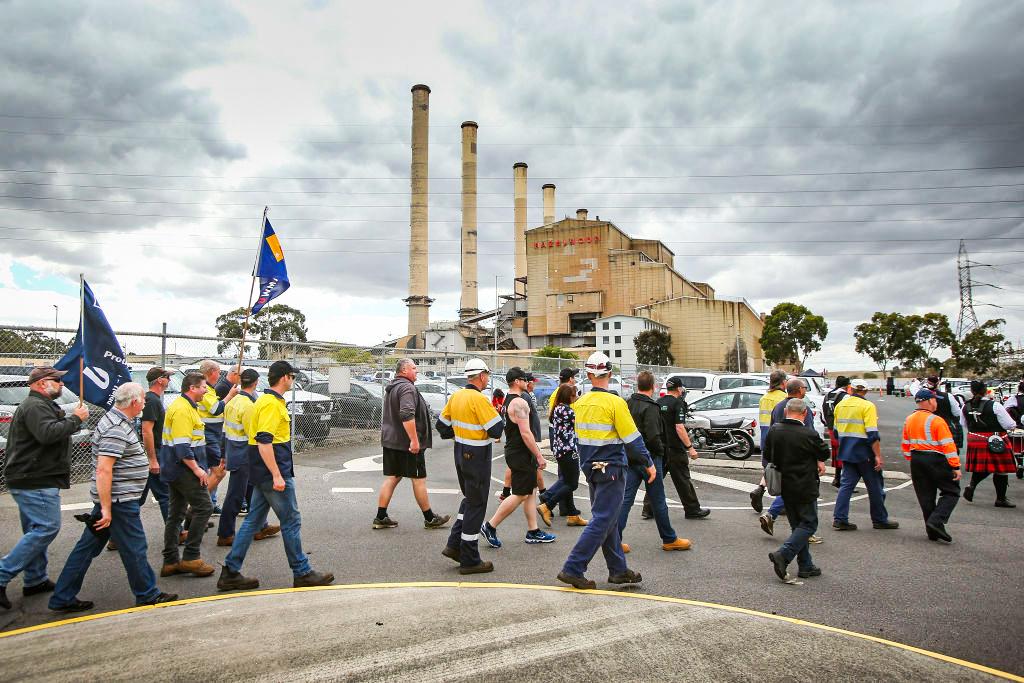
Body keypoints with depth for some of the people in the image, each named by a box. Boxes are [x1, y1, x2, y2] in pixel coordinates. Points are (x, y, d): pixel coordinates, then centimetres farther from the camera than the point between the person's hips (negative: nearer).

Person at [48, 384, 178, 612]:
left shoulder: (116, 420, 11)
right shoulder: (116, 429, -21)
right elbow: (103, 470, -26)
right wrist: (106, 508, -25)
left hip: (110, 499, 10)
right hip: (119, 500, -10)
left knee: (87, 547, 14)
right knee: (134, 549, 4)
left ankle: (63, 598, 23)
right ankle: (148, 595, 18)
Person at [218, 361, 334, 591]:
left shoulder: (264, 400, 15)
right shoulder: (272, 403, -17)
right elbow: (264, 441, -25)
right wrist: (277, 476, -26)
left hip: (262, 474, 10)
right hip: (272, 471, -10)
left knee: (253, 520, 13)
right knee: (291, 521, 0)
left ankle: (230, 572, 17)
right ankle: (302, 573, 11)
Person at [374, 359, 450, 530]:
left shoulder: (391, 388, 17)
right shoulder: (407, 388, -16)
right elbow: (407, 415, -29)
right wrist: (414, 440, -29)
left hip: (390, 441, 9)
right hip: (408, 443, -9)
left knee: (391, 478, 11)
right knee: (418, 479, 1)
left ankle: (381, 518, 12)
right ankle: (430, 519, 11)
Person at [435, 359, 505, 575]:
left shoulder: (456, 396, 4)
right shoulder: (479, 399, -20)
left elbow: (442, 425, 13)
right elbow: (496, 430, -22)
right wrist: (498, 417, -2)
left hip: (461, 452, 8)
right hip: (477, 455, -8)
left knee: (469, 498, 24)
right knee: (476, 504, 1)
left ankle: (454, 545, 22)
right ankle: (470, 560, 10)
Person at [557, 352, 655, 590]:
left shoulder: (580, 402, 3)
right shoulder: (615, 403, -16)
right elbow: (632, 438, -14)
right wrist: (649, 464, -3)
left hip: (589, 468, 7)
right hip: (611, 469, -7)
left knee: (608, 519, 16)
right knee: (602, 521, -3)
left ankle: (618, 569, 24)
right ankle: (573, 569, -4)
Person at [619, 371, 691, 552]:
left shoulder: (628, 404, 6)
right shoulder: (650, 407, -17)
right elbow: (653, 436, -24)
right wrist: (661, 451, -7)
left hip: (630, 458, 6)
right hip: (648, 458, -6)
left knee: (625, 499, 6)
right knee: (658, 502, 7)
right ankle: (669, 539, 21)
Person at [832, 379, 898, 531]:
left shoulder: (840, 405, 7)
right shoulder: (867, 406, -12)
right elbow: (872, 434, -18)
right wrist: (878, 456, -15)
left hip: (846, 452, 5)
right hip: (864, 454, -5)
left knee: (846, 484, 7)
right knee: (875, 487, 9)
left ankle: (839, 519, 2)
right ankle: (880, 520, 20)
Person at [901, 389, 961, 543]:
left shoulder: (909, 420, 8)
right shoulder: (936, 421, -13)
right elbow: (948, 445, -15)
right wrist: (956, 467, -12)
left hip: (916, 461, 7)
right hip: (936, 460, -7)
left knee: (926, 496, 12)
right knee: (951, 491, 6)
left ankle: (933, 532, 16)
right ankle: (937, 521, -11)